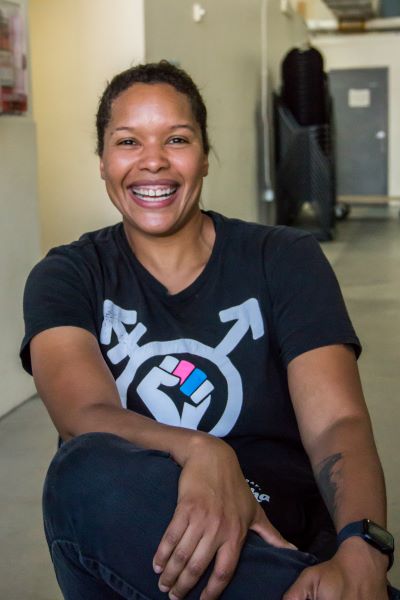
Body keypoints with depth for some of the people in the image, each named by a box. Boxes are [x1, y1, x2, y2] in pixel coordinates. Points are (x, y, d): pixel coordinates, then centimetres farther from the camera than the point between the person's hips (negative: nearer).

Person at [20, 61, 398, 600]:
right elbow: (85, 413, -14)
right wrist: (201, 452, -36)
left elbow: (335, 422, -8)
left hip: (280, 543, -2)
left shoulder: (285, 261, 5)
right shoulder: (66, 278, 5)